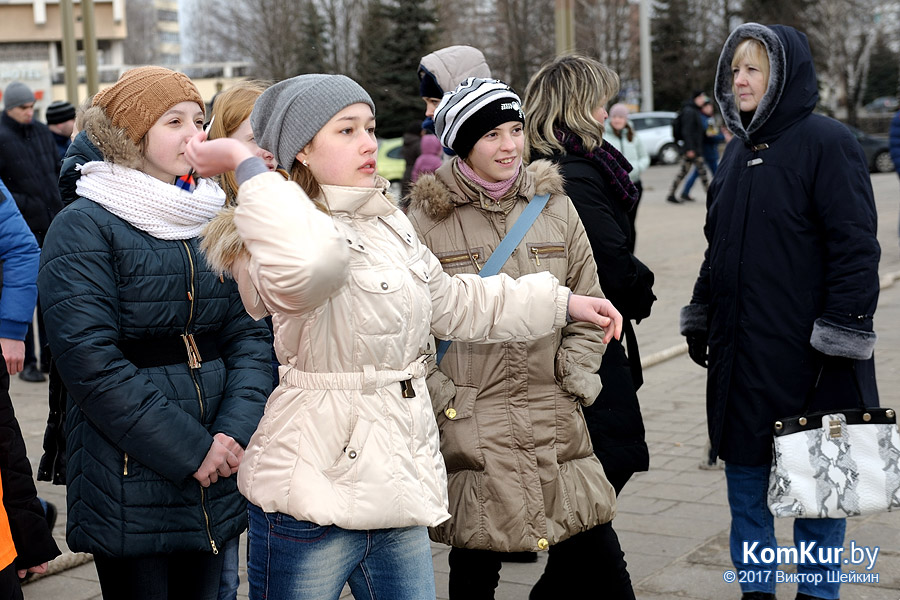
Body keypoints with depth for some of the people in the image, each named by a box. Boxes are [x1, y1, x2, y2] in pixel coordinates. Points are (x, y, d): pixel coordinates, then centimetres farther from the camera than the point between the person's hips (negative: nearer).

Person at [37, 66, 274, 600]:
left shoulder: (215, 223, 10)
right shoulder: (83, 227, -8)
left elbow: (250, 334, 6)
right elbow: (90, 359, -17)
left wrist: (236, 431, -11)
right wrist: (188, 449, -17)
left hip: (218, 474, 6)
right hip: (128, 482, -5)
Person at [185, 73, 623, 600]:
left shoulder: (391, 225, 12)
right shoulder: (296, 234, -17)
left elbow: (452, 302, 27)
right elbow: (306, 264, -45)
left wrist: (562, 302, 29)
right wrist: (245, 163, -33)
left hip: (401, 486, 8)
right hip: (317, 494, -8)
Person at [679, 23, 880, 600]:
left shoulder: (826, 143, -10)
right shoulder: (738, 151, 13)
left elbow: (856, 245, -15)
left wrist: (841, 335, -18)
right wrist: (700, 318, 20)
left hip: (805, 348, -7)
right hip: (740, 347, 7)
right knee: (744, 468, 11)